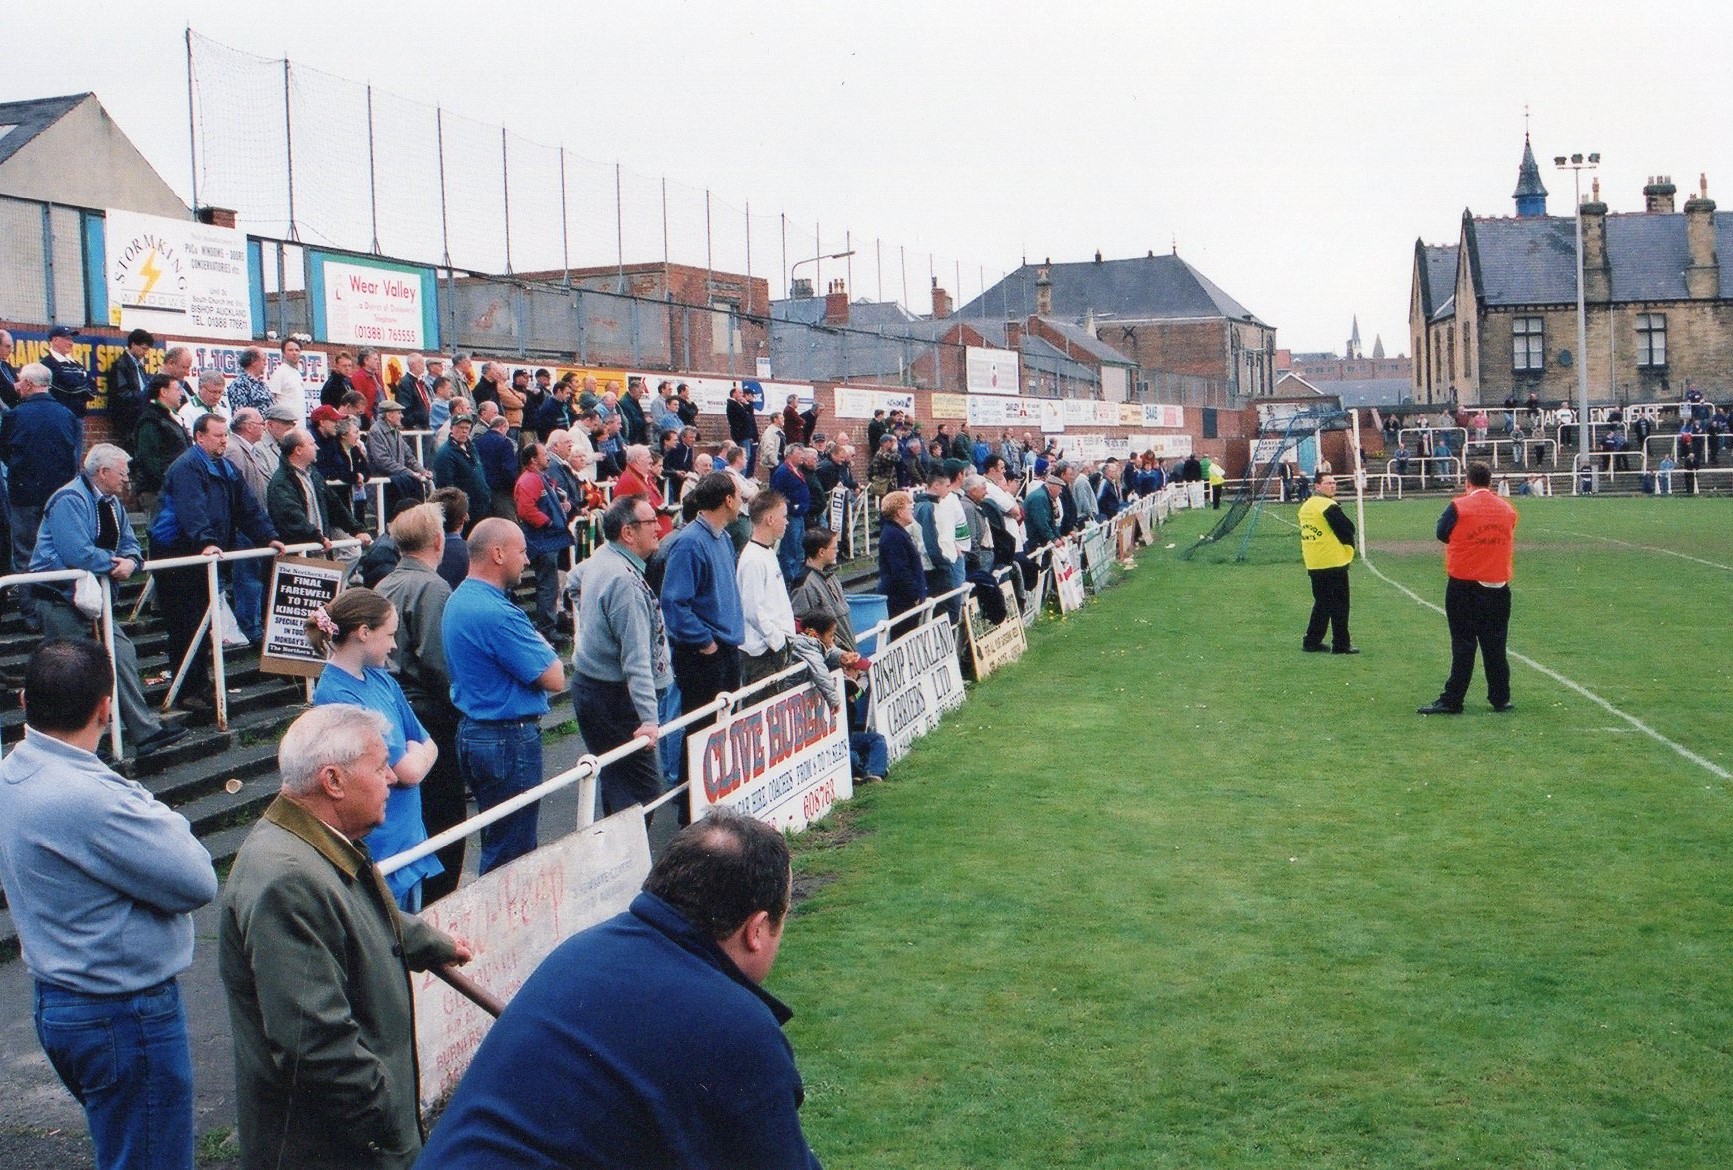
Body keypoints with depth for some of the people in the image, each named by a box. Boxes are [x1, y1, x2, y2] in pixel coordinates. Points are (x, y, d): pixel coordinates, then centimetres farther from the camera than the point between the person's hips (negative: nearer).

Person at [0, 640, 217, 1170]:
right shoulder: (88, 797, -29)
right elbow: (198, 882, -22)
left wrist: (144, 812, -13)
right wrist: (166, 820, -7)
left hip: (56, 1001, 10)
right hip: (125, 1015, -9)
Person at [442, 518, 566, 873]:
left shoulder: (457, 601, 10)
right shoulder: (498, 614, -22)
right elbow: (555, 679, -18)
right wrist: (543, 646, 1)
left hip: (473, 732, 10)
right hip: (509, 738, -10)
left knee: (495, 843, 19)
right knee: (512, 855, -1)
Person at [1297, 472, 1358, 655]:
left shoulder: (1305, 506, 12)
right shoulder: (1329, 506, -15)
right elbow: (1348, 529, -15)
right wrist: (1350, 544, 5)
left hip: (1313, 563, 8)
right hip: (1334, 562, -8)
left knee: (1321, 603, 16)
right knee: (1339, 604, -1)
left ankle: (1312, 641, 17)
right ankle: (1341, 644, 2)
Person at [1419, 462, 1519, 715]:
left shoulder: (1458, 506, -10)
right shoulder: (1507, 508, 3)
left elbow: (1442, 533, 1)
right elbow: (1510, 541, 15)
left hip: (1464, 583, -3)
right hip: (1498, 585, 3)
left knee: (1463, 642, 0)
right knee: (1494, 644, 10)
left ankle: (1452, 700, 0)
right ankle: (1500, 698, 15)